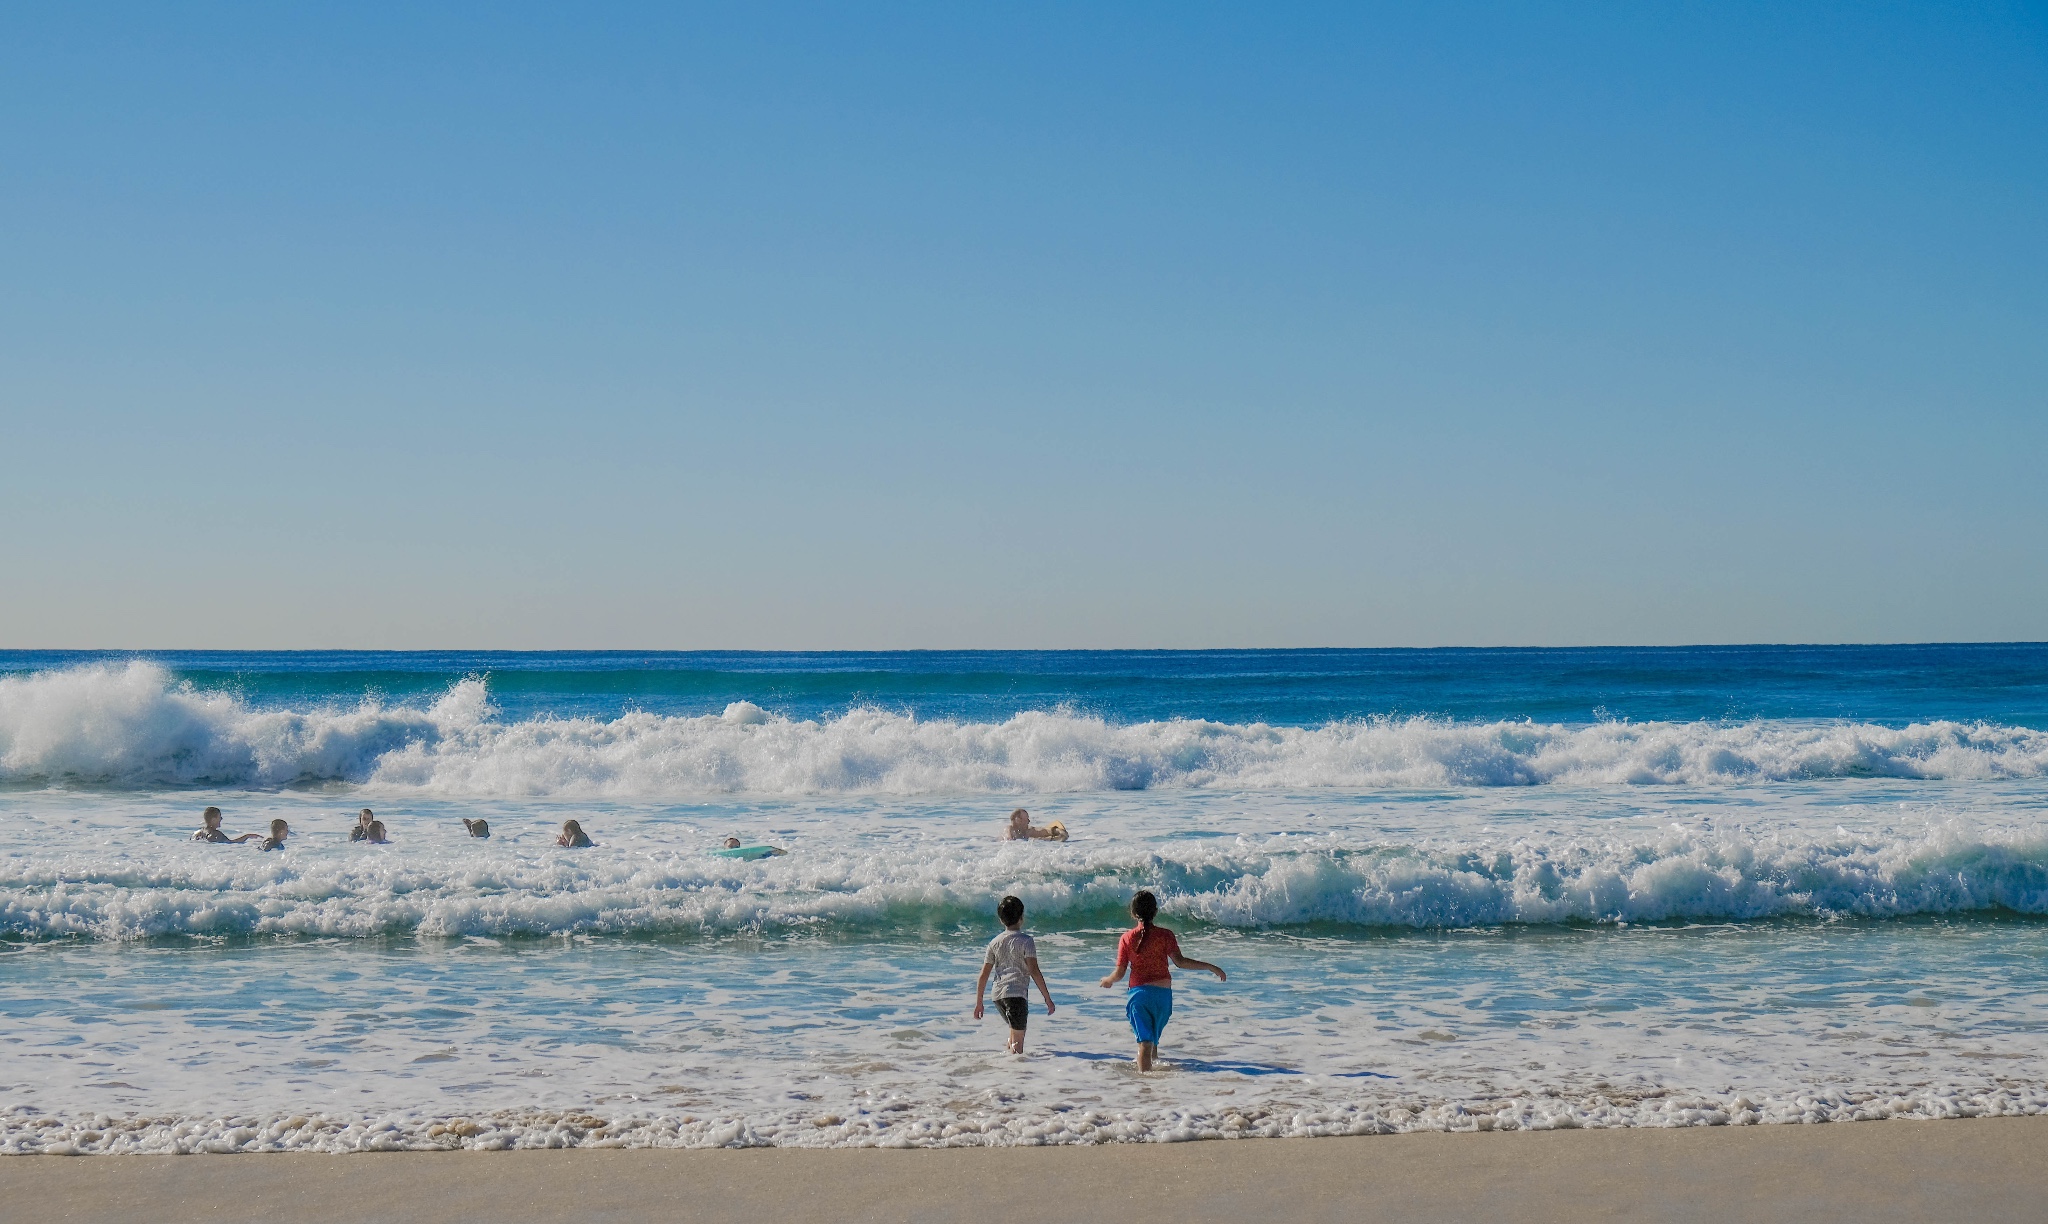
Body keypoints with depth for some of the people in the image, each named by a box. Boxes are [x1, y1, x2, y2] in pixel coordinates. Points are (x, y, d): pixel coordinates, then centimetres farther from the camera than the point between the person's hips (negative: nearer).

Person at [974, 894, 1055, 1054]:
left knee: (1015, 1030, 27)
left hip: (998, 993, 6)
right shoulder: (1026, 941, -3)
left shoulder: (994, 943, 13)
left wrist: (979, 1003, 19)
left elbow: (983, 976, 12)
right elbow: (1034, 972, -11)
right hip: (1017, 993, -6)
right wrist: (1047, 999, -7)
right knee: (1018, 1041, -6)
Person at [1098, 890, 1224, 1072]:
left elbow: (1119, 973, 0)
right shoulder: (1164, 935, -4)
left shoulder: (1127, 938, -1)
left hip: (1138, 993, 0)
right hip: (1162, 993, 0)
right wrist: (1210, 967, -8)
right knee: (1153, 1039, 23)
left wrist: (1107, 980, 22)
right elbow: (1180, 961, -13)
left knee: (1144, 1041, -2)